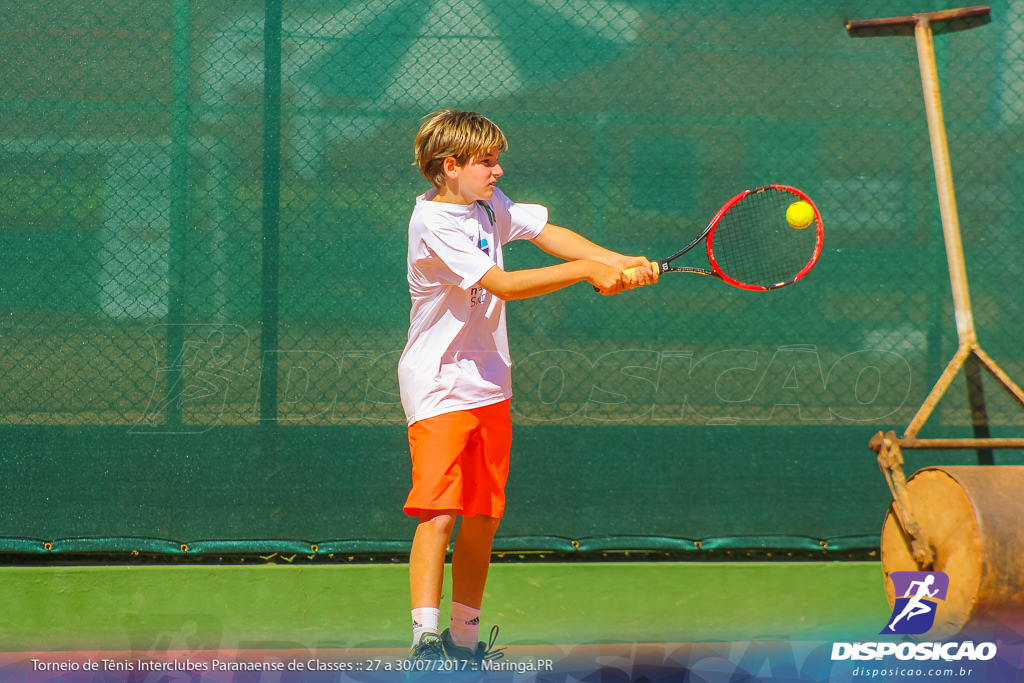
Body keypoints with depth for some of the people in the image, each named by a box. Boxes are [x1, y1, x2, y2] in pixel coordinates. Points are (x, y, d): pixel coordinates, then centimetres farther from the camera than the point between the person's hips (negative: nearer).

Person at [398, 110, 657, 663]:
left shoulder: (488, 203, 8)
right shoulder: (433, 222, -18)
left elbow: (546, 234, 0)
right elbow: (504, 284, -23)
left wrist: (620, 262, -14)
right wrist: (585, 270, -23)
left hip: (488, 384, 8)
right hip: (438, 385, -8)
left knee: (483, 515, 9)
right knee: (438, 512, -17)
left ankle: (465, 637, 19)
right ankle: (424, 638, -21)